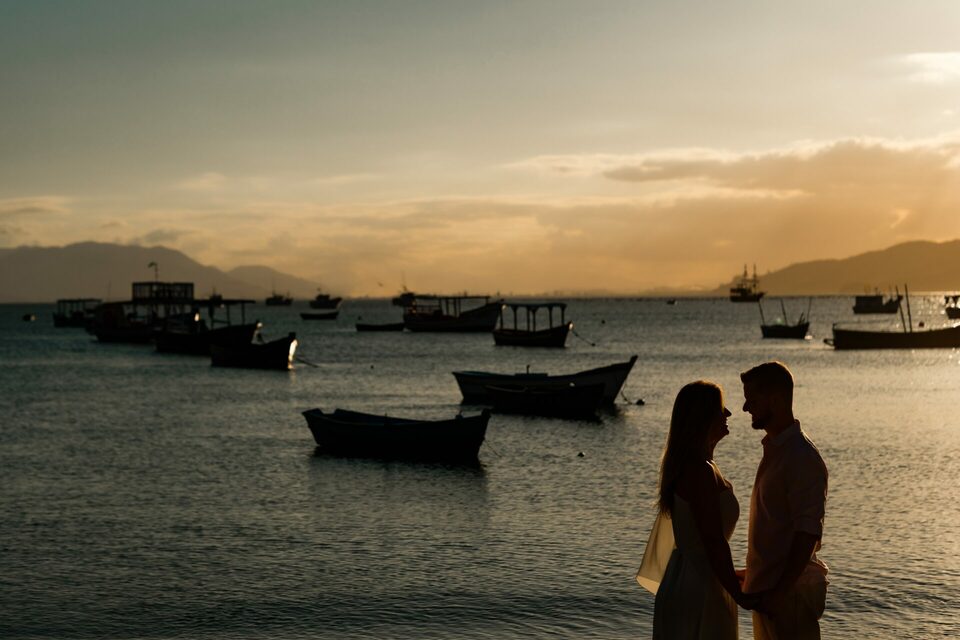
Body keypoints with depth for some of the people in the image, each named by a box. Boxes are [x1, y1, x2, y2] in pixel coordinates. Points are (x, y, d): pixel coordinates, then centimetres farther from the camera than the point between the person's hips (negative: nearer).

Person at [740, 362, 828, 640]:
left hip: (790, 589, -9)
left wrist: (780, 591, -25)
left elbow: (808, 534, -23)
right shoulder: (774, 448, 11)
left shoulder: (802, 458, -19)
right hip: (767, 586, 9)